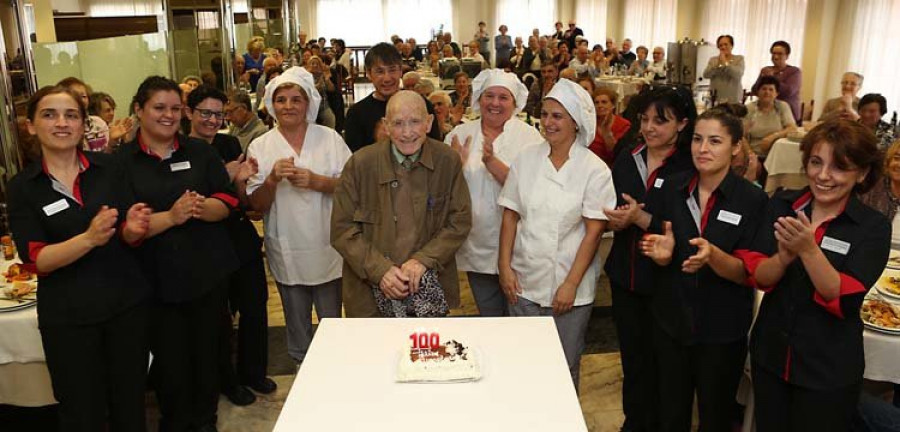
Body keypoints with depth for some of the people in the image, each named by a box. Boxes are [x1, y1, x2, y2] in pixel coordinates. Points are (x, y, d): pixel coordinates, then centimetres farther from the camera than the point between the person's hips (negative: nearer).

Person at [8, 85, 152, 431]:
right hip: (68, 316, -1)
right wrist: (89, 238, -27)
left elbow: (131, 237, 5)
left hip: (128, 303, 2)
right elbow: (35, 260, -10)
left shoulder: (108, 168, 0)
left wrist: (133, 229, -19)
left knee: (130, 402, 13)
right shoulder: (22, 187, -3)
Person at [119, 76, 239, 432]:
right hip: (157, 278, -2)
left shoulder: (200, 152, 6)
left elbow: (226, 202, 1)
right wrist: (171, 216, -23)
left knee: (207, 350, 14)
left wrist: (201, 208, -20)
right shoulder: (121, 161, -2)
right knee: (169, 360, 6)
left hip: (208, 272, 2)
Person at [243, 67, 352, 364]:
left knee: (332, 321, 12)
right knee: (297, 323, 16)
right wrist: (273, 179, -20)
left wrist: (316, 181, -19)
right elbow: (257, 205, -1)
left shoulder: (329, 138, -1)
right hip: (287, 252, 1)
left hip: (328, 248, 0)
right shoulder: (260, 147, 0)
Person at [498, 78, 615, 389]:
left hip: (570, 288, -2)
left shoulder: (594, 170, -8)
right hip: (523, 284, 3)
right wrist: (505, 267, -2)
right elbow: (510, 216, 3)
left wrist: (571, 284, -13)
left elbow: (594, 231, -10)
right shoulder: (526, 159, 1)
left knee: (565, 368, 10)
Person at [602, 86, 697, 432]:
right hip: (625, 274, 5)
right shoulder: (627, 158, 5)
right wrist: (617, 219, -10)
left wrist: (640, 218, -25)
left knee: (659, 363, 9)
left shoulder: (689, 167, -13)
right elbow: (608, 208, 11)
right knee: (631, 358, 17)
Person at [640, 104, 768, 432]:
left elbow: (749, 273, -13)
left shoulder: (753, 200, -12)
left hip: (723, 329, -3)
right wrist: (663, 254, -18)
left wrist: (712, 255, -31)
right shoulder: (672, 188, -2)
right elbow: (662, 257, 5)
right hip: (670, 320, 3)